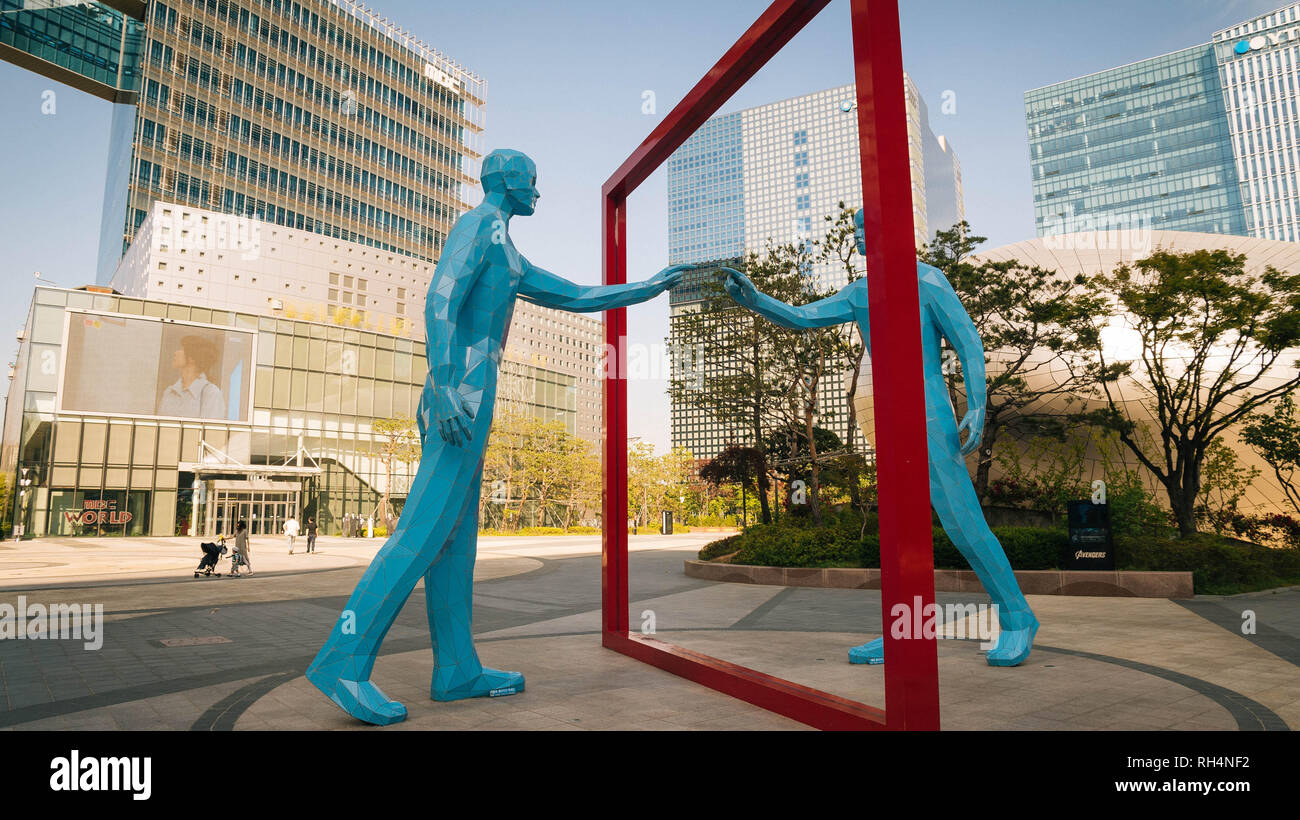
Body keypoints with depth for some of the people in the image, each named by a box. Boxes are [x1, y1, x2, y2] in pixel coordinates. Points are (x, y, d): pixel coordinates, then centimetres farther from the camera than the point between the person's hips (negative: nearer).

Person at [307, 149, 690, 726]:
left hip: (457, 398, 10)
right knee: (426, 527, -14)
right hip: (463, 392, -10)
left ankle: (457, 669, 8)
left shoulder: (506, 257, 30)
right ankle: (343, 660, -14)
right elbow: (440, 300, -15)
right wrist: (444, 384, -28)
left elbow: (576, 298, 32)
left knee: (455, 533, 5)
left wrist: (650, 287, 33)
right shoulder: (477, 225, 0)